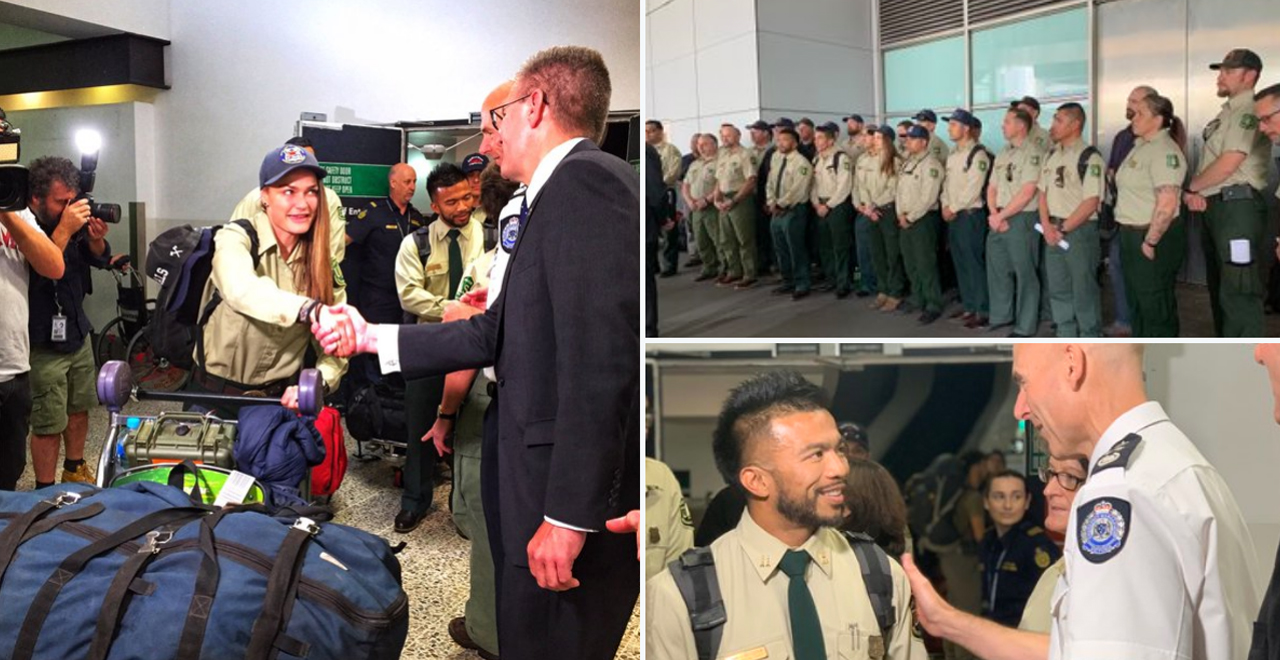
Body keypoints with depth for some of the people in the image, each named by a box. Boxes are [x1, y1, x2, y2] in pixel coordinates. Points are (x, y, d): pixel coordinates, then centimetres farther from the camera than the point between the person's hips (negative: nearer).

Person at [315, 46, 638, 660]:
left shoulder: (585, 180, -16)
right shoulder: (554, 197, 16)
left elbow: (602, 358, -25)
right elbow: (493, 334, 17)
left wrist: (569, 515, -24)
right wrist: (372, 338, 21)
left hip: (575, 500, -10)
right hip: (538, 490, 10)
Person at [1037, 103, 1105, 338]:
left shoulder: (1090, 158, -12)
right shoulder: (1052, 155, 11)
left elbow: (1091, 202, -17)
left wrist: (1063, 228, -14)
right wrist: (1047, 226, -2)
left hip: (1079, 230, -7)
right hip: (1053, 231, 7)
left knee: (1084, 290, 0)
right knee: (1058, 289, 14)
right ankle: (1066, 339, 26)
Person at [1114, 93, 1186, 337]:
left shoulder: (1165, 151, -17)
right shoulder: (1140, 146, 13)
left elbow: (1167, 204, -25)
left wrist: (1150, 242, -21)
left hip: (1155, 237, -10)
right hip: (1132, 234, 10)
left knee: (1156, 307, 0)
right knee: (1137, 302, 19)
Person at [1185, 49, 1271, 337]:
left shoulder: (1248, 112, -12)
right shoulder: (1228, 112, 19)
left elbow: (1228, 163, -20)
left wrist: (1191, 187, -5)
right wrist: (1197, 192, -1)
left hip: (1237, 207, -10)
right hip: (1215, 206, 10)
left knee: (1238, 292, -11)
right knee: (1220, 288, 17)